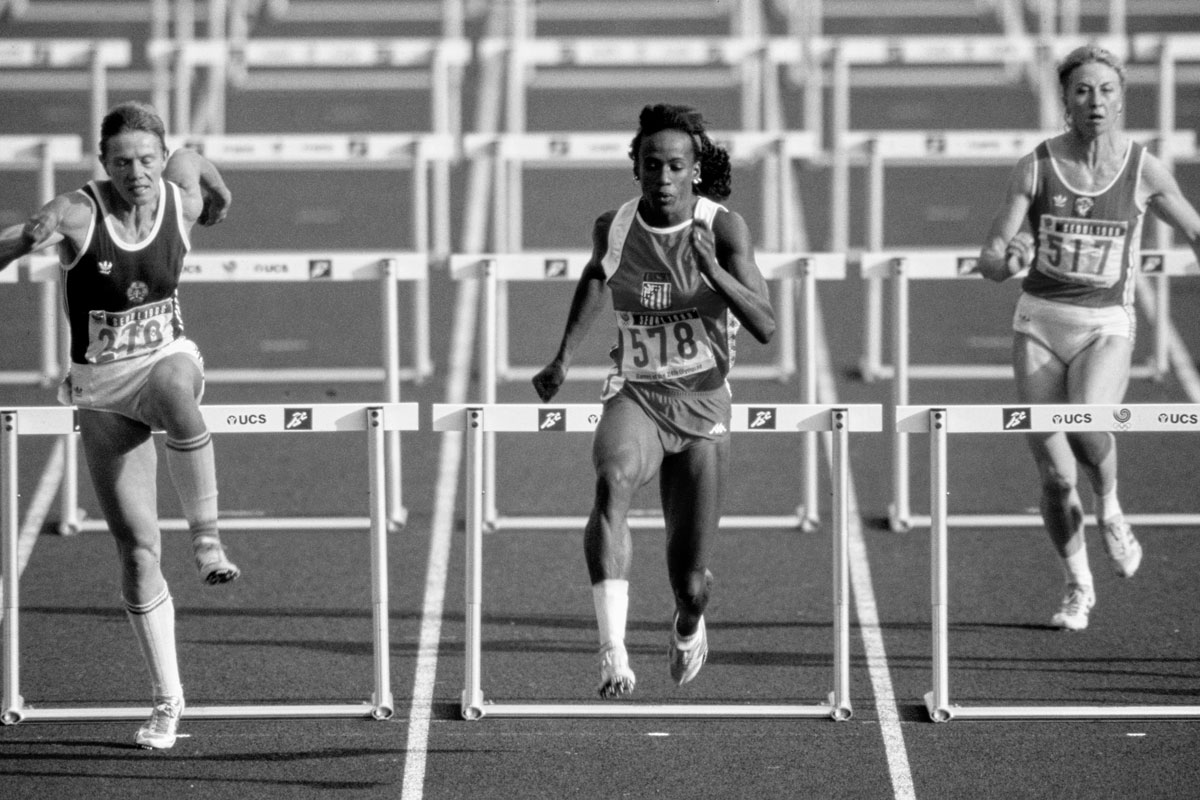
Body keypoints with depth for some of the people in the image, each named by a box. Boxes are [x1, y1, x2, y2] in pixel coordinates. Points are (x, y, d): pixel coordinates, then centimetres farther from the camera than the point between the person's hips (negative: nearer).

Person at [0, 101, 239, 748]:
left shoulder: (181, 200, -8)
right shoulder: (77, 213, -17)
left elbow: (191, 160, 15)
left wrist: (218, 194, 27)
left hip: (166, 359, 1)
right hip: (100, 390, 0)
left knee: (177, 391, -41)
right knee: (136, 549, -2)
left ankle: (207, 537, -26)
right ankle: (168, 700, 8)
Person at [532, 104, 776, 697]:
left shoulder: (723, 228, -12)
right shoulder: (613, 227, -5)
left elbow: (765, 327, -20)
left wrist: (713, 268, -32)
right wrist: (564, 357, 13)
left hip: (702, 408, 0)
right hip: (634, 397, 0)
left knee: (690, 583, 2)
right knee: (613, 481, -37)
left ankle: (689, 627, 43)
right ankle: (612, 649, -44)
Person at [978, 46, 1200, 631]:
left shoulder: (1143, 170, -4)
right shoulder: (1036, 167, -4)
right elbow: (991, 261, -4)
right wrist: (1008, 260, -26)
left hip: (1107, 325, -1)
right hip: (1040, 320, 1)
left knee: (1087, 426, -32)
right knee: (1055, 474, -2)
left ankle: (1109, 509, 1)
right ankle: (1079, 588, 21)